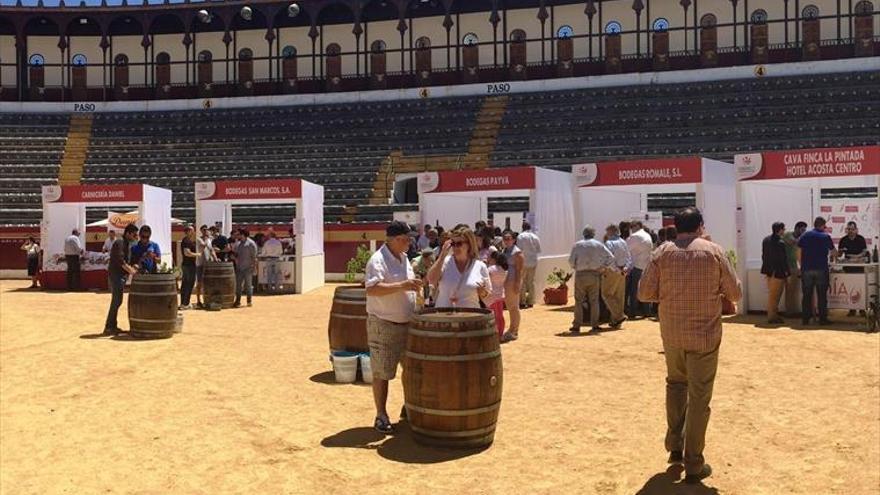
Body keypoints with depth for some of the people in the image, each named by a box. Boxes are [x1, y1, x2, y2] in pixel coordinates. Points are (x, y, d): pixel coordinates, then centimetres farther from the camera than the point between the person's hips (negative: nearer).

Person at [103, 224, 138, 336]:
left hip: (122, 275, 9)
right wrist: (132, 271, -22)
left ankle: (112, 326, 18)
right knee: (116, 301, -9)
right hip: (116, 275, -9)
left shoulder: (127, 244, 15)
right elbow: (120, 261, -23)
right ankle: (109, 327, -4)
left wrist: (133, 268, 4)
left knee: (117, 301, 12)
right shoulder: (119, 243, -14)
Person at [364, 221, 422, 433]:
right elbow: (371, 289, -30)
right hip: (384, 325, -8)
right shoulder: (378, 259, -16)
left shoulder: (404, 258, 11)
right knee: (382, 372, 2)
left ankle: (409, 408, 32)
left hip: (406, 323, 8)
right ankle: (381, 416, 14)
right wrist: (402, 286, -34)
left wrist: (413, 286, 8)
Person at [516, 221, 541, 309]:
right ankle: (530, 301, 13)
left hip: (524, 262, -4)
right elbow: (539, 250, 9)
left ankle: (522, 302, 1)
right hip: (533, 262, 4)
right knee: (531, 281, 10)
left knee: (522, 282, 3)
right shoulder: (535, 237, 5)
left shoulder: (520, 236, -9)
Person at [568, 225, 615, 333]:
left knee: (579, 301, 5)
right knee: (594, 301, 9)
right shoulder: (598, 244, 4)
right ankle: (594, 325, 8)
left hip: (581, 275, -1)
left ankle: (577, 325, 5)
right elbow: (611, 257, -2)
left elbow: (571, 261, -3)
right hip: (594, 275, 1)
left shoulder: (577, 245, 1)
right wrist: (604, 268, 5)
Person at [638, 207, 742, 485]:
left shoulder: (662, 253, -2)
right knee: (699, 398, 6)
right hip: (704, 335, -2)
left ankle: (675, 446, 26)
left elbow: (644, 293, -3)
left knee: (676, 384, 25)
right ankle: (693, 465, 12)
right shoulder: (714, 251, -5)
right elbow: (735, 294, -1)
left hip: (672, 334, 2)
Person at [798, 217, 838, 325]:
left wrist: (801, 265, 11)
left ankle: (805, 318, 8)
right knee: (822, 295, 3)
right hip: (821, 269, -2)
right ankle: (822, 318, 5)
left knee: (806, 295, 6)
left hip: (806, 269, 2)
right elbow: (833, 252, 12)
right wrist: (835, 255, 35)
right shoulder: (825, 236, 0)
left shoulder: (805, 235, 4)